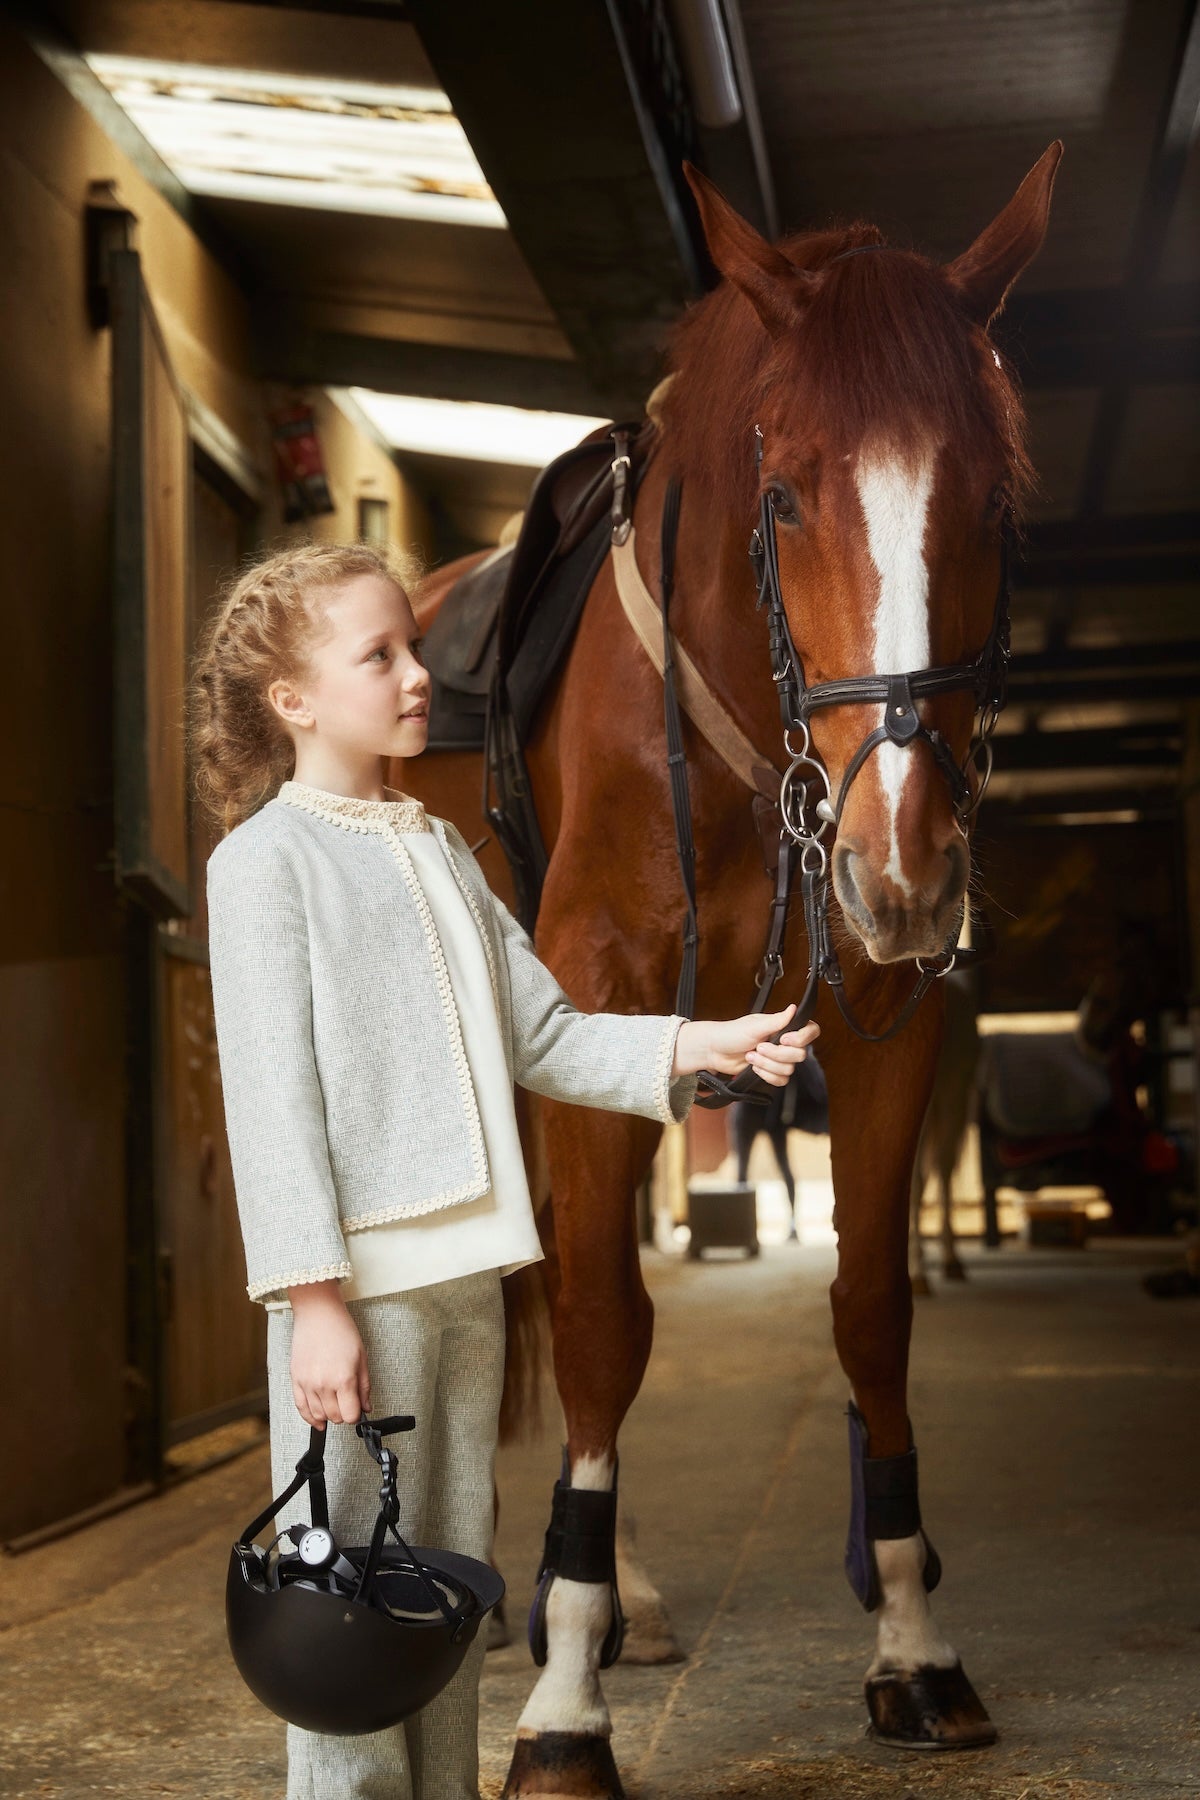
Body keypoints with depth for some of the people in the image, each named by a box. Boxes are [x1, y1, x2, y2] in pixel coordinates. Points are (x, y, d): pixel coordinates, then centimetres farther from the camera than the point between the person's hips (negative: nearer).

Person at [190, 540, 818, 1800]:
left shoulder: (437, 850, 15)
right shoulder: (265, 859, -7)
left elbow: (540, 1036, 16)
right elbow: (272, 1093, -13)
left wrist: (696, 1046, 2)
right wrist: (312, 1295, -18)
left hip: (464, 1268, 8)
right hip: (359, 1277, -7)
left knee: (452, 1571, 15)